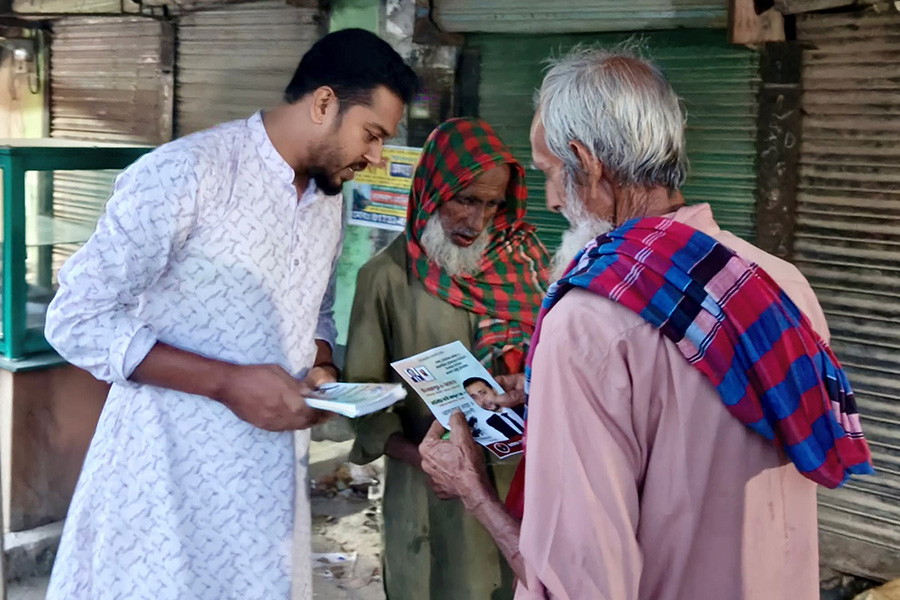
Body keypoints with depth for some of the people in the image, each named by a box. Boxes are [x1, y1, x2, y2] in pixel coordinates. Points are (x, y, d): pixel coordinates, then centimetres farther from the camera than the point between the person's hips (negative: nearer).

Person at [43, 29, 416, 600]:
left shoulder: (330, 200, 9)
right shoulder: (185, 173, -16)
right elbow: (78, 320, -16)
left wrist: (322, 369, -1)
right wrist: (228, 383, -21)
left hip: (273, 481, 7)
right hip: (171, 478, -6)